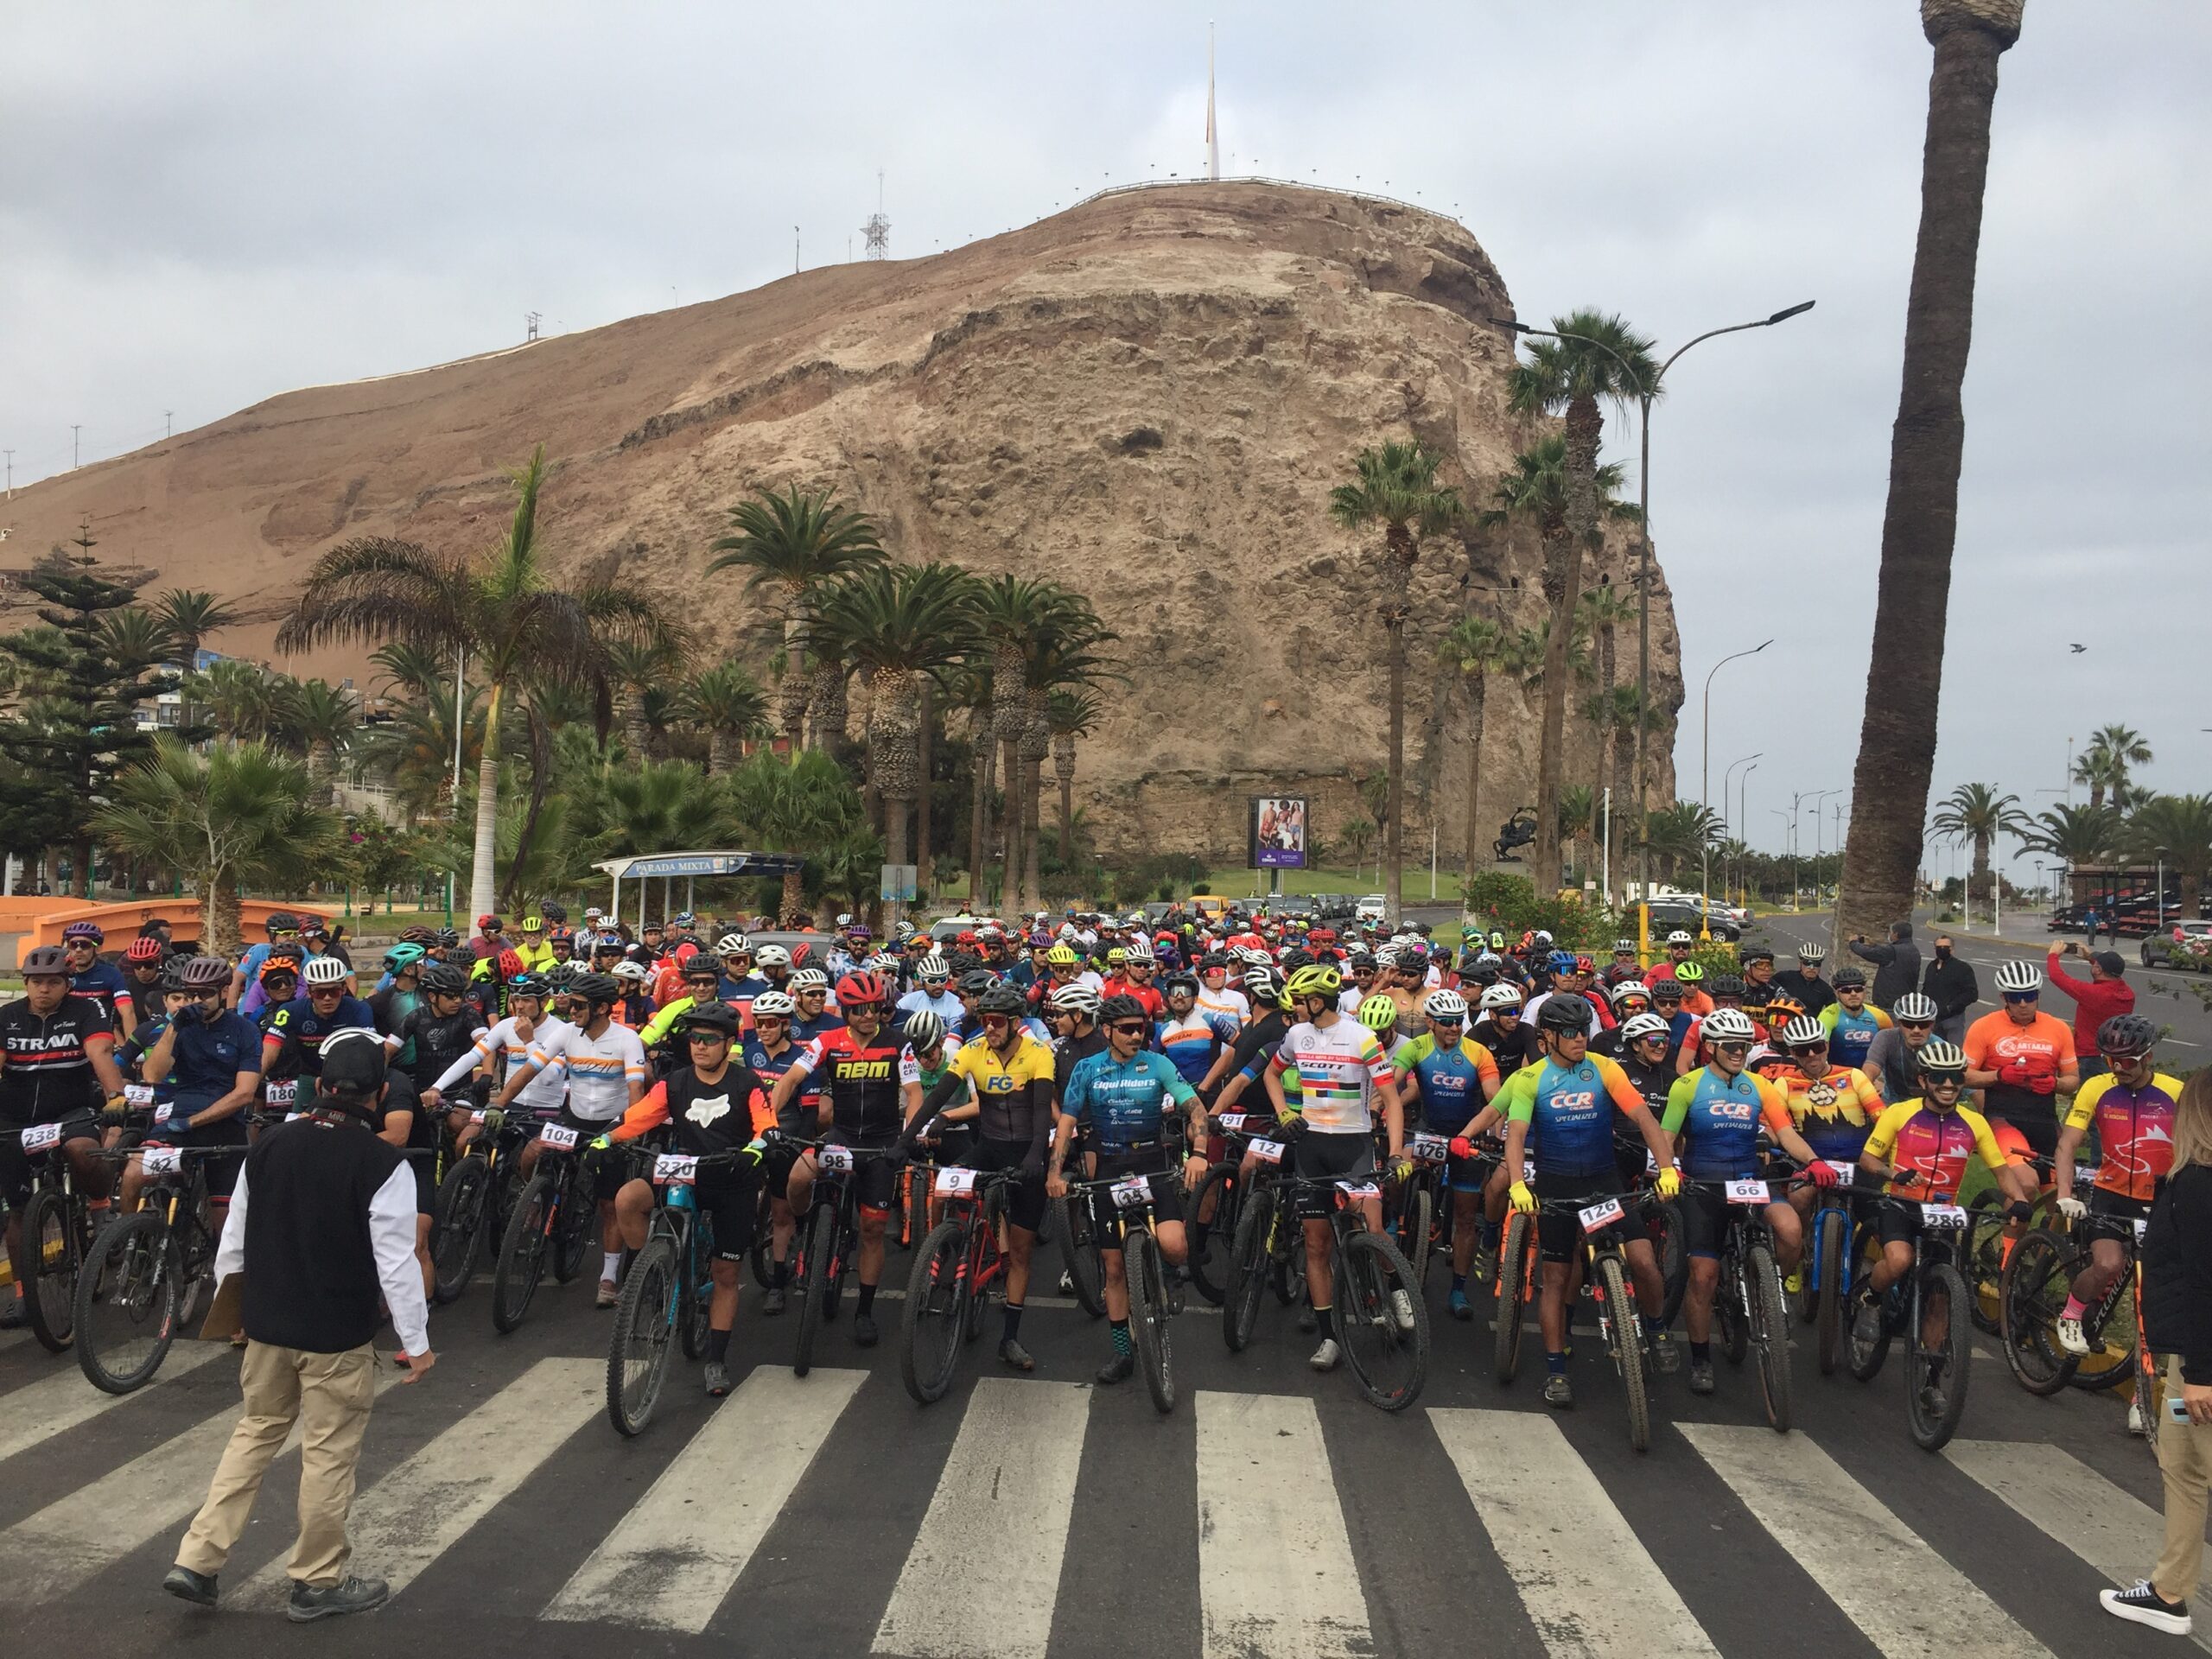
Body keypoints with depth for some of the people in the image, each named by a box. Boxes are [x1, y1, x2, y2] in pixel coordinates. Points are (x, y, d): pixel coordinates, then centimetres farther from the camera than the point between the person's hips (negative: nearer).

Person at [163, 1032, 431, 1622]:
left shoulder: (269, 1146, -1)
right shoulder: (382, 1164, -18)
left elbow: (234, 1237, 8)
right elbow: (396, 1262, -16)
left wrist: (225, 1305, 23)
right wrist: (416, 1343, -7)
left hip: (266, 1323, 5)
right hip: (338, 1335, -5)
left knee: (257, 1431, 22)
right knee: (329, 1453, 7)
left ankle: (197, 1560, 19)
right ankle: (319, 1583, 19)